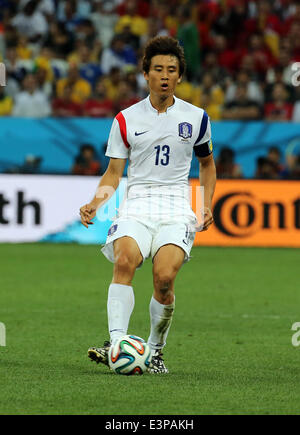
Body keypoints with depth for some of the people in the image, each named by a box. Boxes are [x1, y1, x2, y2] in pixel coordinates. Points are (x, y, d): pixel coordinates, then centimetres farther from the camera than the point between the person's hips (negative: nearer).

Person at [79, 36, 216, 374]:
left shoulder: (196, 118, 9)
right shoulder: (125, 120, 8)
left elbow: (207, 163, 23)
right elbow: (113, 173, 10)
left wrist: (207, 205, 9)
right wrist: (94, 203, -8)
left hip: (177, 209, 0)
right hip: (136, 205, 1)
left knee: (164, 276, -24)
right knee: (124, 260, -30)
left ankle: (155, 350, -4)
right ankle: (116, 343, -37)